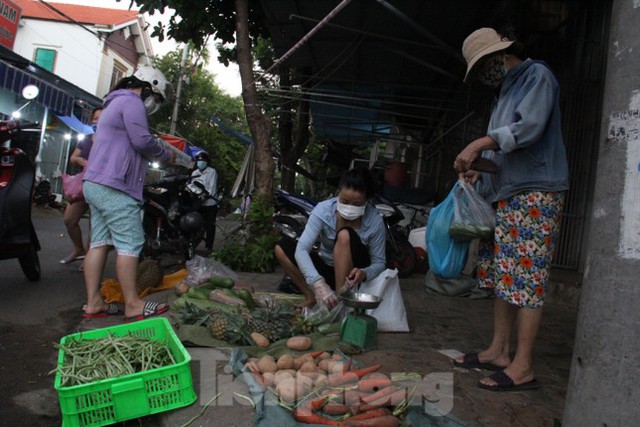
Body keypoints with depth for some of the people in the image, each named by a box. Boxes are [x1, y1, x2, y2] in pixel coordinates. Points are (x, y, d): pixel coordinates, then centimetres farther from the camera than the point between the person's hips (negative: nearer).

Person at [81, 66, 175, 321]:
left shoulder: (116, 103, 28)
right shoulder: (131, 102, -6)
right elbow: (142, 141, -15)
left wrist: (159, 156, 17)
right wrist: (166, 156, 1)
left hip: (95, 185, 11)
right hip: (114, 187, -11)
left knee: (100, 243, 8)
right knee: (130, 244, -8)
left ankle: (93, 303, 11)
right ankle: (133, 305, -4)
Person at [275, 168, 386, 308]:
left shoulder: (375, 221, -20)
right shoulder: (323, 210, -22)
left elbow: (379, 262, -13)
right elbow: (301, 249, -31)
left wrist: (364, 274, -38)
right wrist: (318, 283, -47)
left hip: (351, 274, -1)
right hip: (325, 269, 1)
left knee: (344, 235, -32)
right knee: (282, 247, -20)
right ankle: (311, 296, -16)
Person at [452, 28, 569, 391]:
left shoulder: (537, 75, -1)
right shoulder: (506, 91, 24)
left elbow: (530, 128, -17)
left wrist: (480, 143, -16)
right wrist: (479, 173, 7)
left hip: (536, 194, -9)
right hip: (507, 195, 9)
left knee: (526, 279, -9)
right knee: (502, 277, 9)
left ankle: (523, 367, -2)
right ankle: (499, 351, 17)